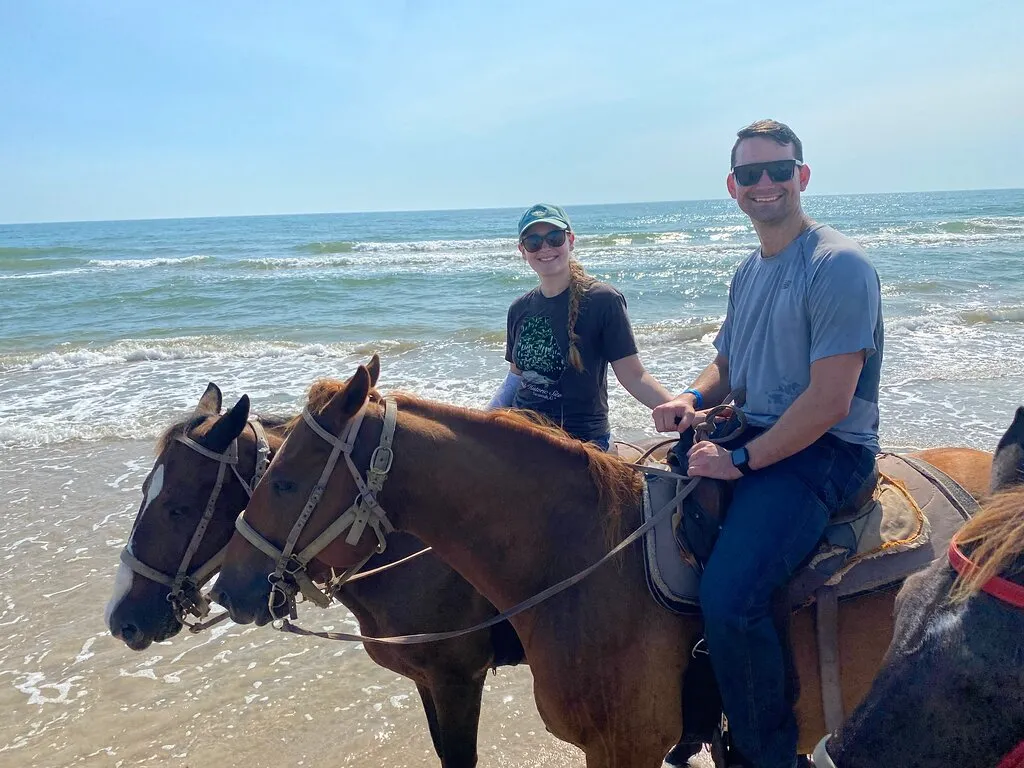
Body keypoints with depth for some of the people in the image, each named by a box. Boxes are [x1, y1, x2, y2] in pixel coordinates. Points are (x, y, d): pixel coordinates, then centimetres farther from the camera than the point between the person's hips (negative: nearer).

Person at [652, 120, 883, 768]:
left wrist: (741, 460, -18)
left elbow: (829, 402, -20)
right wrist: (694, 398, 1)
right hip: (753, 436, 9)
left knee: (729, 596, -27)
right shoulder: (749, 272, 14)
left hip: (826, 451, -9)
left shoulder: (838, 265, -13)